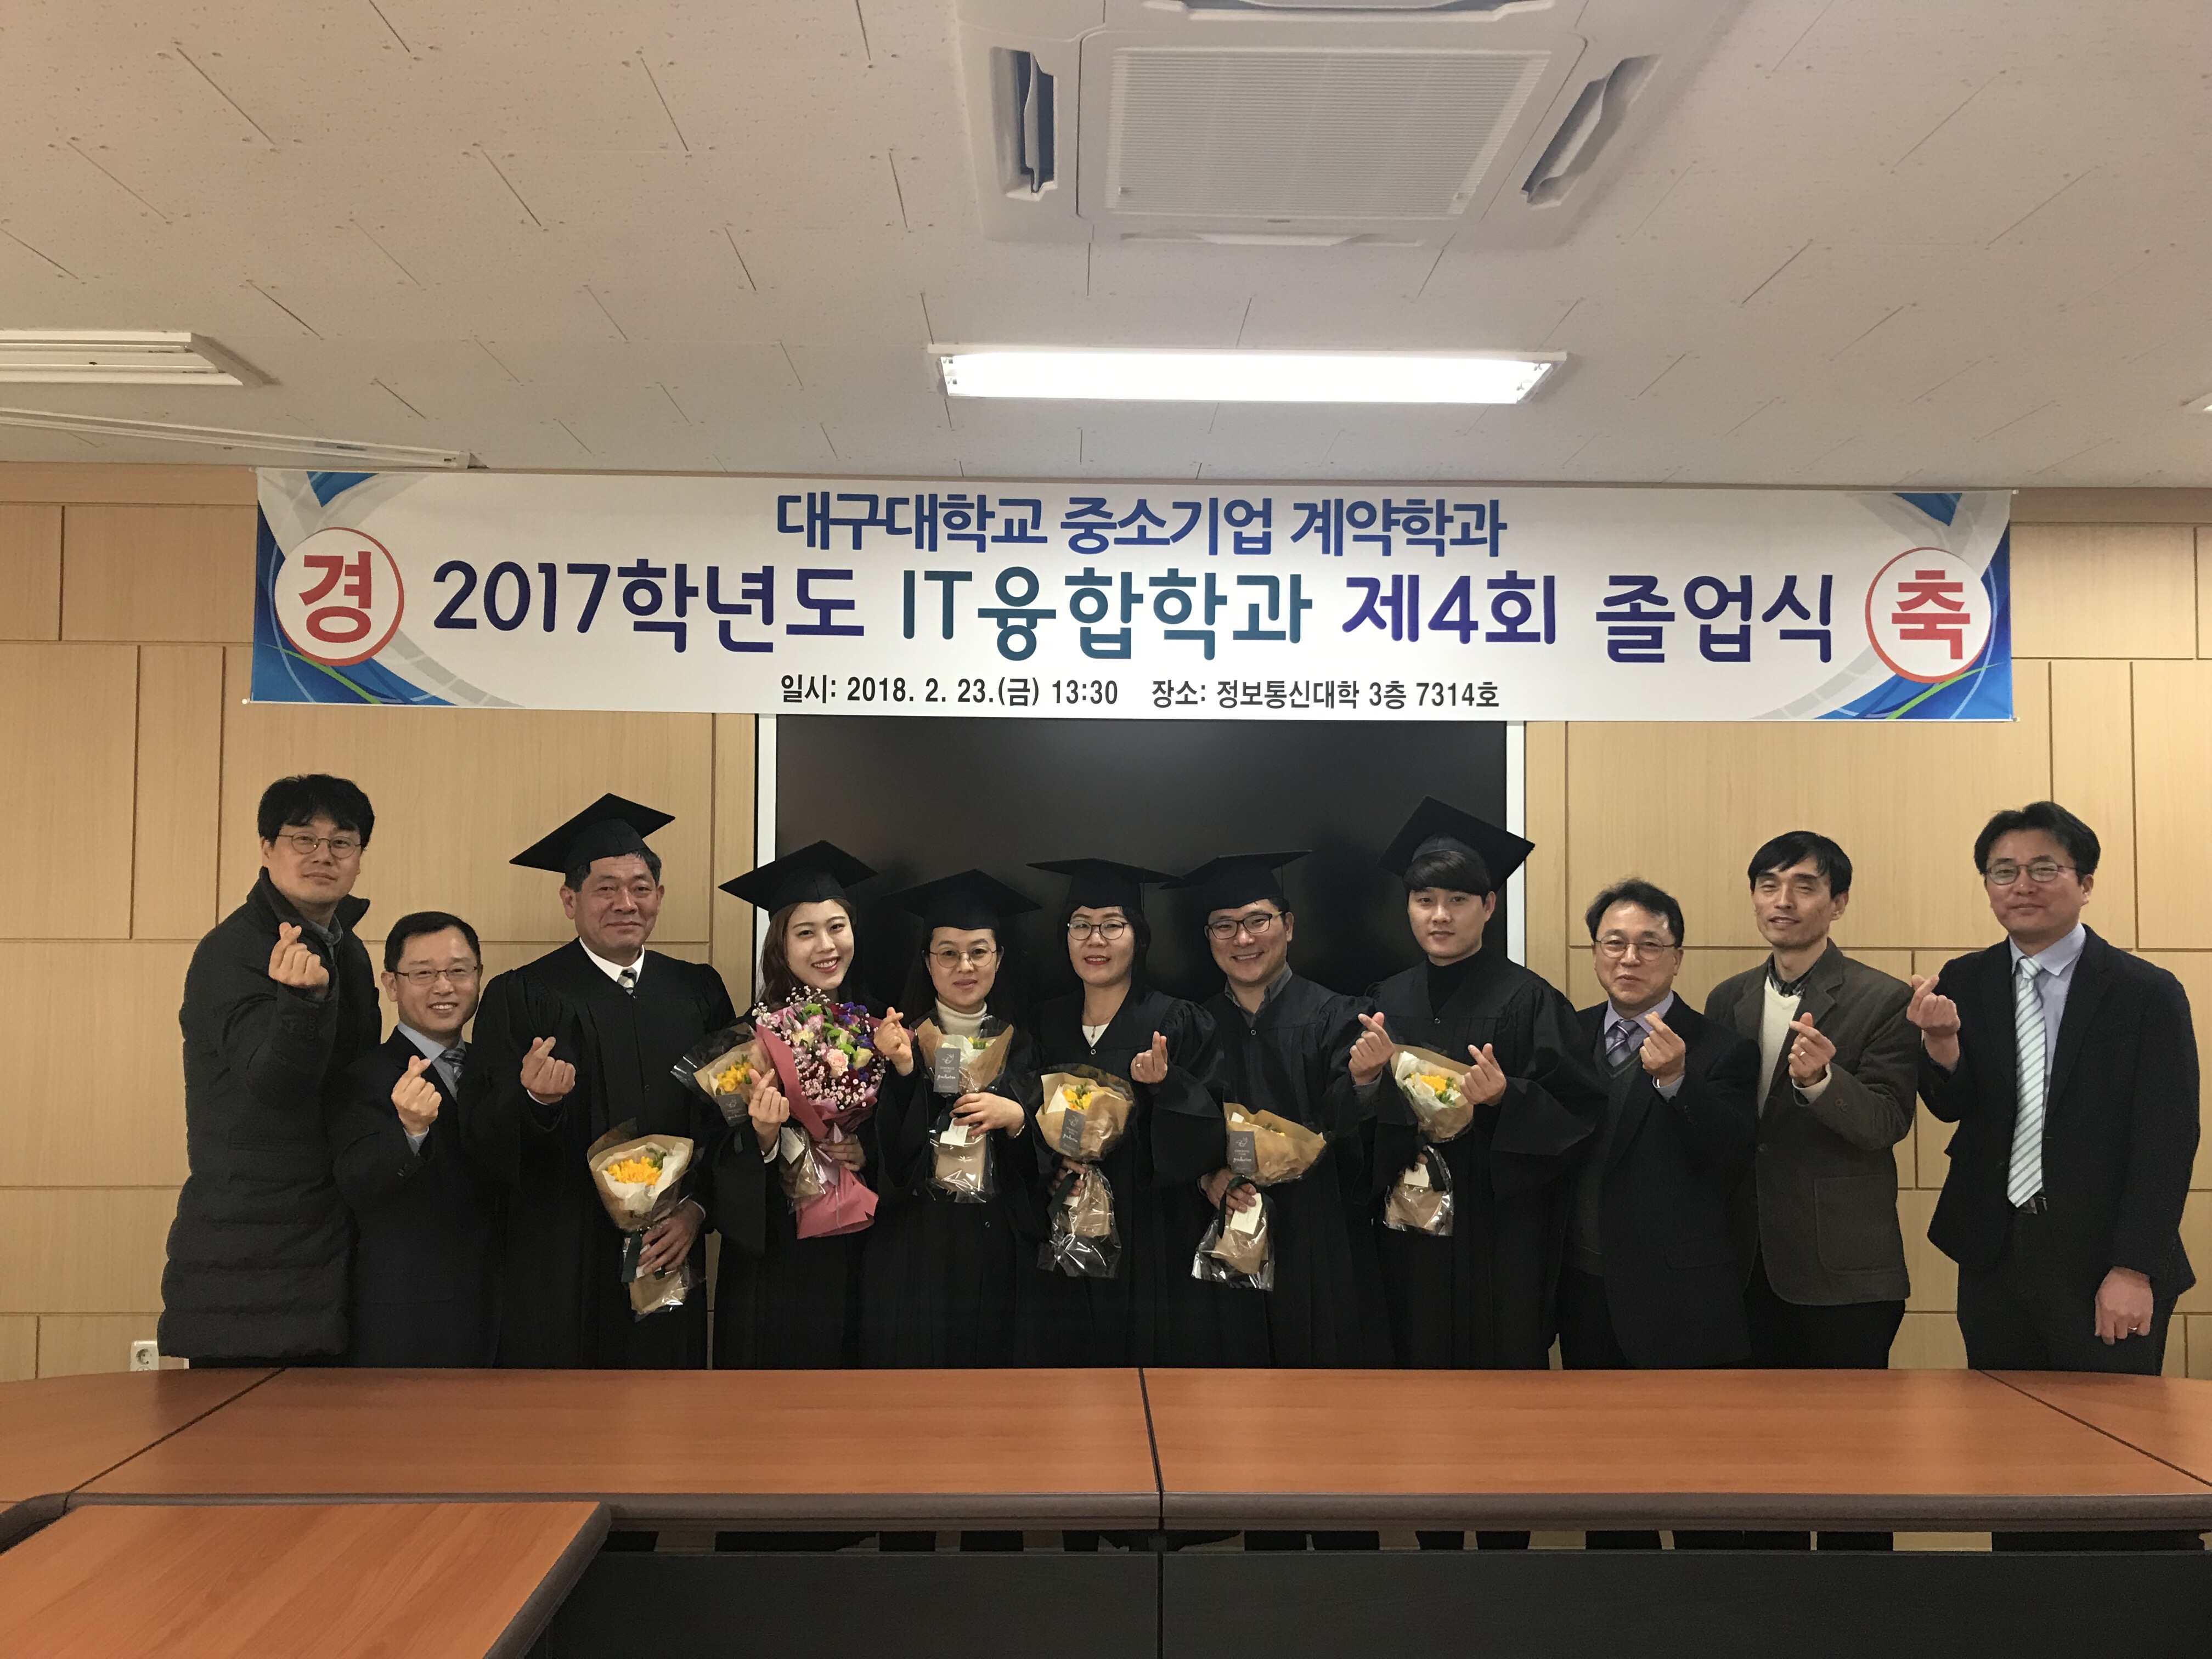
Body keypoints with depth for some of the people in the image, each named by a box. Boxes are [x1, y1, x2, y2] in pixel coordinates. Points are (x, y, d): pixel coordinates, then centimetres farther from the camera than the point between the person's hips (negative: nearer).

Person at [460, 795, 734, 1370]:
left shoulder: (698, 992, 7)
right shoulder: (520, 997, -2)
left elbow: (729, 1115, 8)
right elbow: (482, 1136, -7)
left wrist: (697, 1207, -5)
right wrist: (534, 1099, -27)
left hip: (666, 1259, 3)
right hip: (560, 1272, -2)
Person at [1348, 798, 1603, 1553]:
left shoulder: (1527, 999, -6)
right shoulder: (1388, 1002, 8)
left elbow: (1577, 1111, -8)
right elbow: (1363, 1125, 12)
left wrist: (1504, 1096, -23)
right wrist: (1364, 1082, -8)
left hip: (1500, 1228, -4)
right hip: (1411, 1227, 4)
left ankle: (1504, 1543, 17)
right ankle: (1435, 1542, 22)